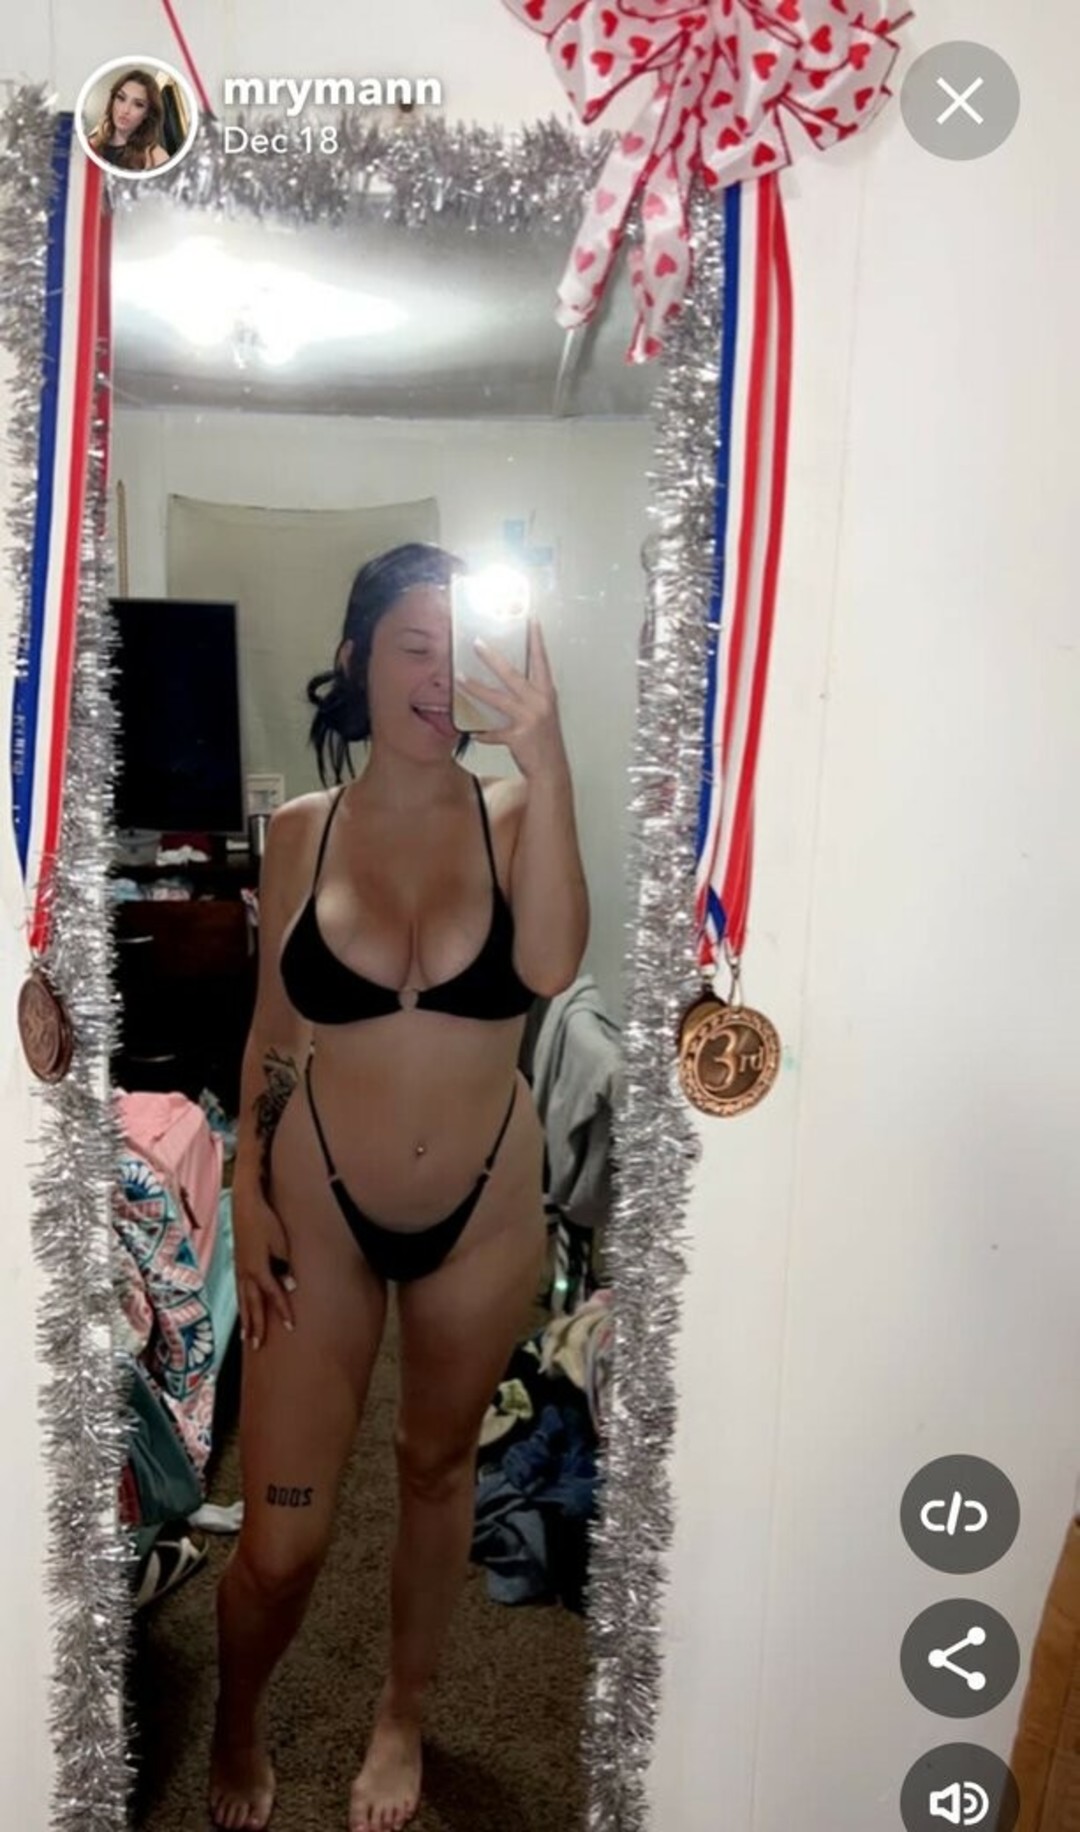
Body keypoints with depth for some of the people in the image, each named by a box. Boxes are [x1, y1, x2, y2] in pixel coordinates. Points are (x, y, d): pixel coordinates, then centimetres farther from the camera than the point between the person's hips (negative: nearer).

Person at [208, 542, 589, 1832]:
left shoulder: (514, 815, -8)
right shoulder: (299, 831, -5)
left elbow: (550, 968, -28)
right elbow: (271, 1034, 3)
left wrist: (545, 764, -34)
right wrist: (247, 1197, 0)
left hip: (486, 1209, 1)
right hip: (321, 1209, 0)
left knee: (438, 1465, 21)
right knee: (282, 1539, 5)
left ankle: (402, 1716, 48)